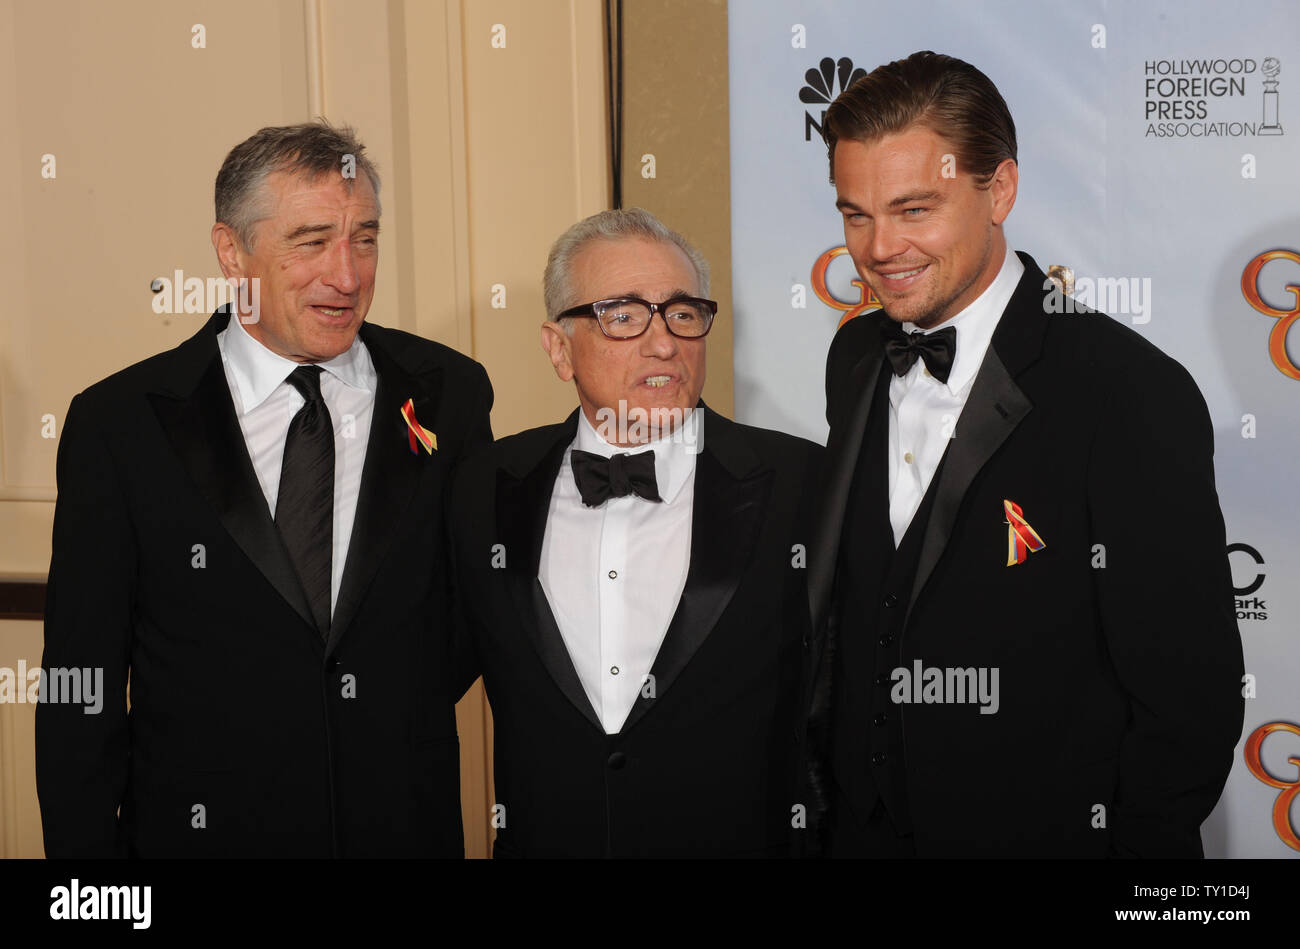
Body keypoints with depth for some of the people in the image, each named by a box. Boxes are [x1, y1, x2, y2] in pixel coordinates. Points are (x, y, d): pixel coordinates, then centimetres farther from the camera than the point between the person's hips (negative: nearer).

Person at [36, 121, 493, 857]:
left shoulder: (449, 394, -2)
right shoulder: (118, 424, -7)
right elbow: (81, 691, -5)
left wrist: (405, 712, -5)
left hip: (412, 829, 2)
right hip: (204, 830, -1)